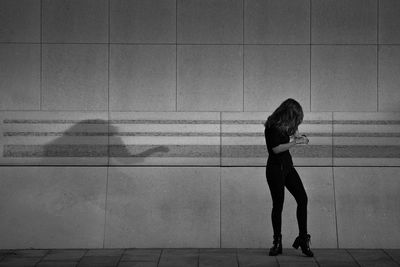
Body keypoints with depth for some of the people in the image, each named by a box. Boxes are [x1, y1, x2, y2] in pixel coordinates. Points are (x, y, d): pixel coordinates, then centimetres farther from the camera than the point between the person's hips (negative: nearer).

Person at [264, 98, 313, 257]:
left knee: (302, 199, -4)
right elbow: (276, 148, -22)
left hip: (287, 166, 8)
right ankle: (277, 243, 10)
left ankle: (303, 239, -1)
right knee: (278, 205, -2)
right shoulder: (272, 126, -14)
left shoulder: (284, 126, 11)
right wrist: (296, 142, -20)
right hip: (275, 168, -8)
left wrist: (296, 136, 12)